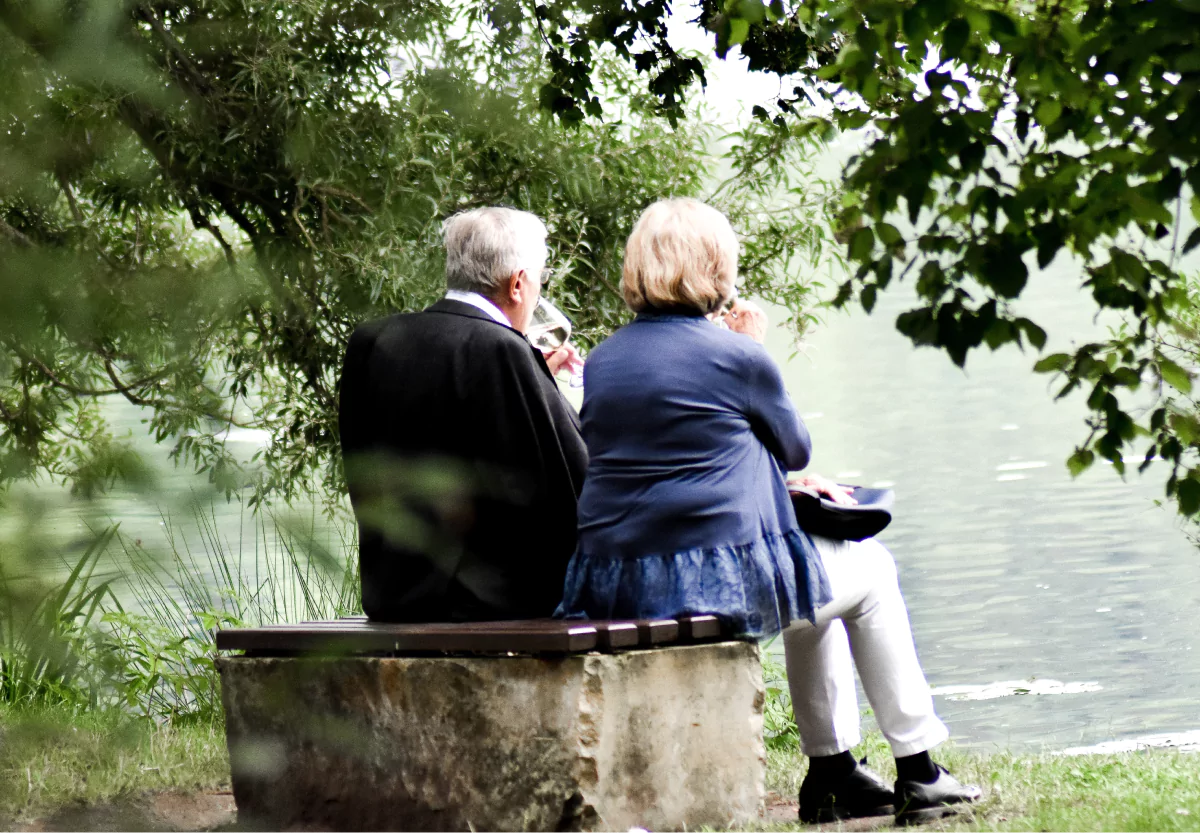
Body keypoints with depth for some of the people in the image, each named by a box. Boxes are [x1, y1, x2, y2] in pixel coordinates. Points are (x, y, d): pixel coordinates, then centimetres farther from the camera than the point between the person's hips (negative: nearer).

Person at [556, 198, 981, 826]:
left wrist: (780, 484, 31)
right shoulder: (737, 357, -9)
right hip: (718, 580, -7)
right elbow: (796, 448, 9)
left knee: (814, 577, 33)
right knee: (870, 572, 21)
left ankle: (832, 771, 34)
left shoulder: (600, 362, 10)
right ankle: (916, 773, 23)